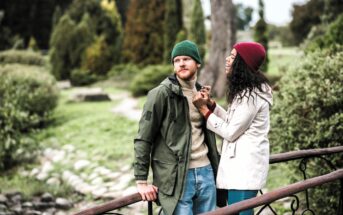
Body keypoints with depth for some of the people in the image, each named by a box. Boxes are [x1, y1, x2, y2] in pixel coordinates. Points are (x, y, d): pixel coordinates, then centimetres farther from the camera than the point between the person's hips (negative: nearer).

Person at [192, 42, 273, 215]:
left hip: (245, 166, -10)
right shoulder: (247, 91, 13)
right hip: (242, 164, 10)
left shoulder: (251, 95, -18)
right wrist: (211, 104, 6)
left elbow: (230, 132, -15)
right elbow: (232, 122, 16)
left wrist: (204, 110, -9)